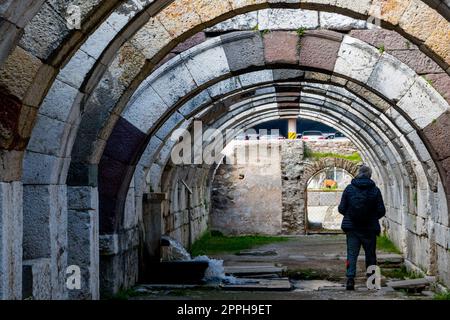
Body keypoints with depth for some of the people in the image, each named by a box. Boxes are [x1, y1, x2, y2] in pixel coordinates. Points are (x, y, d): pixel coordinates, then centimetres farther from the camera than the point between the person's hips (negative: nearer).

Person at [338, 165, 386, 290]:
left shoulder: (349, 189, -3)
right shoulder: (375, 190, -6)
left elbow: (341, 208, -2)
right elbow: (381, 211, -4)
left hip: (352, 228, 0)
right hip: (370, 228, 0)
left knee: (351, 254, 2)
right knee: (370, 255, 13)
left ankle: (350, 279, -11)